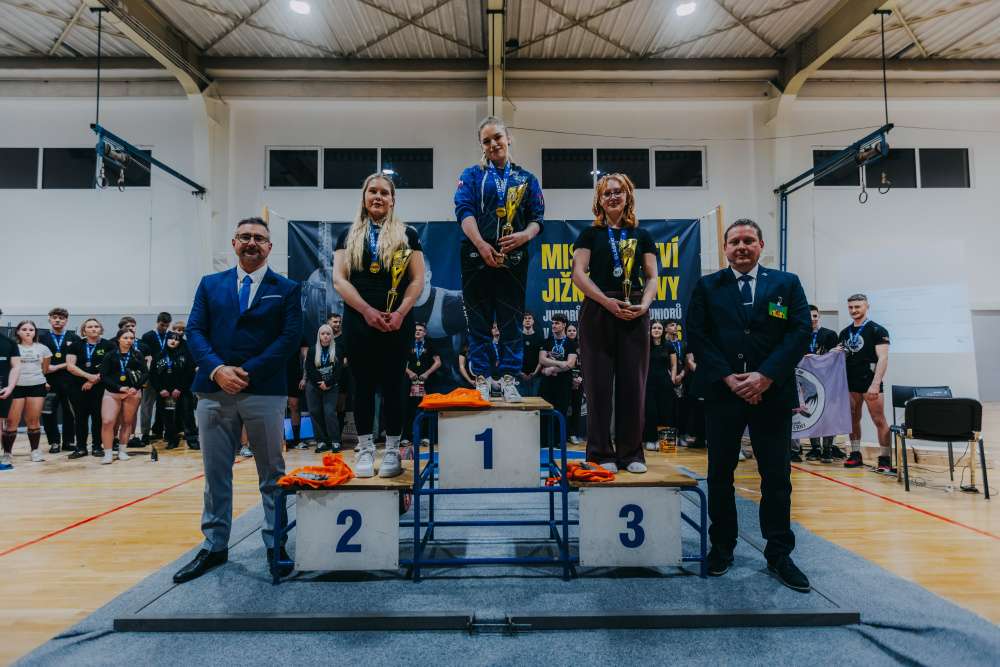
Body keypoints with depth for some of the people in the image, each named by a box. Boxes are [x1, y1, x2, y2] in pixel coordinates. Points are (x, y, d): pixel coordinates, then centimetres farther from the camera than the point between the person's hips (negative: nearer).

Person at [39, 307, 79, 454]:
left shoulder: (74, 338, 8)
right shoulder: (42, 338, 8)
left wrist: (58, 366, -7)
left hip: (69, 383, 0)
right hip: (49, 383, 0)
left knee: (70, 413, 5)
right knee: (48, 414, 1)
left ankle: (68, 442, 16)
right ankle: (54, 442, 13)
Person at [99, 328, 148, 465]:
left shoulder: (137, 355, 6)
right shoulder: (110, 355, 4)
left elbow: (145, 373, 2)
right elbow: (104, 376, -1)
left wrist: (136, 387, -13)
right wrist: (119, 387, -13)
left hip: (133, 392, 1)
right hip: (112, 392, -1)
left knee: (127, 422, 6)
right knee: (107, 422, -12)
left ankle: (122, 451, 19)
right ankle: (108, 453, -3)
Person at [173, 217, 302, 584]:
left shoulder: (287, 289, 5)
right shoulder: (210, 284, 13)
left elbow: (290, 337, -5)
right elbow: (194, 331, 5)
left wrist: (248, 372, -13)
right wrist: (217, 369, -12)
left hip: (264, 391, -2)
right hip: (214, 390, 3)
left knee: (272, 474, 6)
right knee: (215, 473, 11)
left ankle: (276, 544, 18)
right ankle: (214, 546, 25)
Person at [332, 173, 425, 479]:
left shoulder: (407, 234, 8)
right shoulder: (348, 235, 11)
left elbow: (417, 279, 1)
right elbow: (339, 279, 2)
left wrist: (400, 313, -13)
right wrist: (367, 310, -12)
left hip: (397, 322, -1)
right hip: (359, 320, 1)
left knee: (392, 385, 3)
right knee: (363, 385, 5)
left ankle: (392, 451, 13)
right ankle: (365, 450, 16)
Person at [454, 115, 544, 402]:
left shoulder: (526, 178, 16)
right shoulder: (471, 175, 11)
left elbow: (537, 218, 9)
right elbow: (464, 211, -4)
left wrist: (524, 235, -14)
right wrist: (482, 245, -19)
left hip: (514, 258, 1)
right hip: (477, 257, -1)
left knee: (511, 321, 2)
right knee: (479, 321, 3)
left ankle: (508, 379, 10)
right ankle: (481, 378, 11)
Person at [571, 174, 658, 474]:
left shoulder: (641, 235, 14)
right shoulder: (590, 234, 9)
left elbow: (652, 277, 9)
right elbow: (578, 273, -3)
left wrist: (644, 304, -10)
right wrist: (607, 301, -14)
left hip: (634, 314, 2)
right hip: (597, 313, -2)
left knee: (633, 384, 3)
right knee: (599, 384, 0)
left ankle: (631, 453, 15)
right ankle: (601, 453, 10)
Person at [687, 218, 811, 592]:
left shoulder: (786, 284, 9)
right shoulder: (707, 287, 7)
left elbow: (801, 332, -1)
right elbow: (696, 336, -1)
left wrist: (766, 376, -13)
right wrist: (728, 378, -11)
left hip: (773, 392, 1)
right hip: (722, 391, 0)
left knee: (777, 475, 6)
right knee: (720, 474, 8)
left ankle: (779, 554, 21)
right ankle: (722, 547, 23)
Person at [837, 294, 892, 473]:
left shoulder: (877, 330, -4)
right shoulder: (845, 333, 13)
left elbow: (883, 358, -11)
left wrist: (875, 384, -19)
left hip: (870, 383, -6)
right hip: (850, 383, 6)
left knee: (879, 421, -6)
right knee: (853, 419, 10)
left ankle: (885, 460, -2)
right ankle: (855, 455, 18)